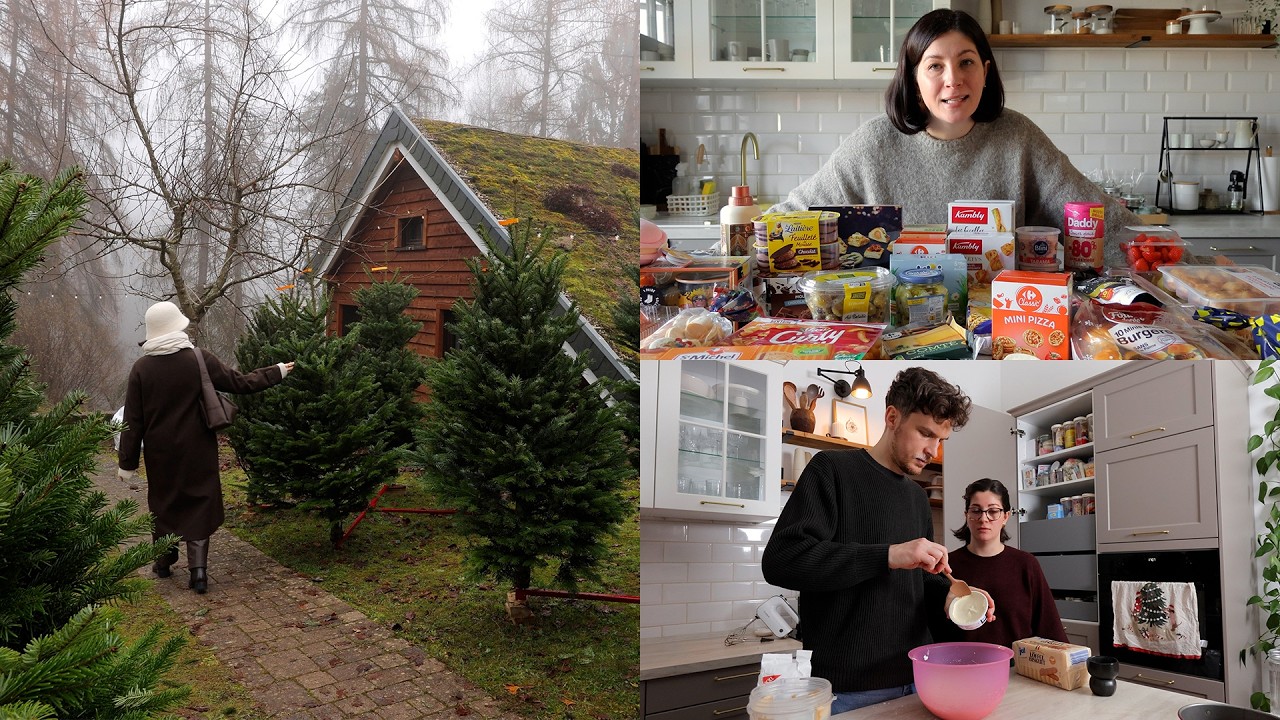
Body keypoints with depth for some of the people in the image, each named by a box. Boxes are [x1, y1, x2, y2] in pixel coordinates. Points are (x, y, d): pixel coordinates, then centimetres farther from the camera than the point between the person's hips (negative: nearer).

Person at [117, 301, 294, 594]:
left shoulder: (141, 368, -8)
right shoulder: (200, 359, -11)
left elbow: (133, 421, -5)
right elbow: (240, 383, -3)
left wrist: (127, 462, 2)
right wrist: (277, 372, 11)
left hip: (160, 452, 1)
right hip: (196, 450, -1)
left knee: (163, 502, 18)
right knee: (199, 504, 7)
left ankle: (164, 561, 31)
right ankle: (198, 567, -2)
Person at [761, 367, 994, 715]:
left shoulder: (917, 496, 16)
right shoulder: (833, 469, -6)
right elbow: (780, 560, -18)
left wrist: (946, 596, -2)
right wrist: (888, 555, -23)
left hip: (915, 679, 7)